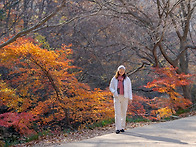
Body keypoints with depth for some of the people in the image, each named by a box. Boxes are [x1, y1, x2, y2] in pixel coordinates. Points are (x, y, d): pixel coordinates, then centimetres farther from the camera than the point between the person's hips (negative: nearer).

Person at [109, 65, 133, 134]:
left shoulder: (127, 79, 5)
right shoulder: (114, 79, 6)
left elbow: (129, 89, 6)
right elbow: (111, 87, 12)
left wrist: (130, 98, -1)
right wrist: (114, 92, -9)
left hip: (124, 98, 0)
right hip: (117, 97, 0)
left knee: (123, 113, 5)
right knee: (117, 113, -7)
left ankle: (122, 127, 16)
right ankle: (118, 128, -8)